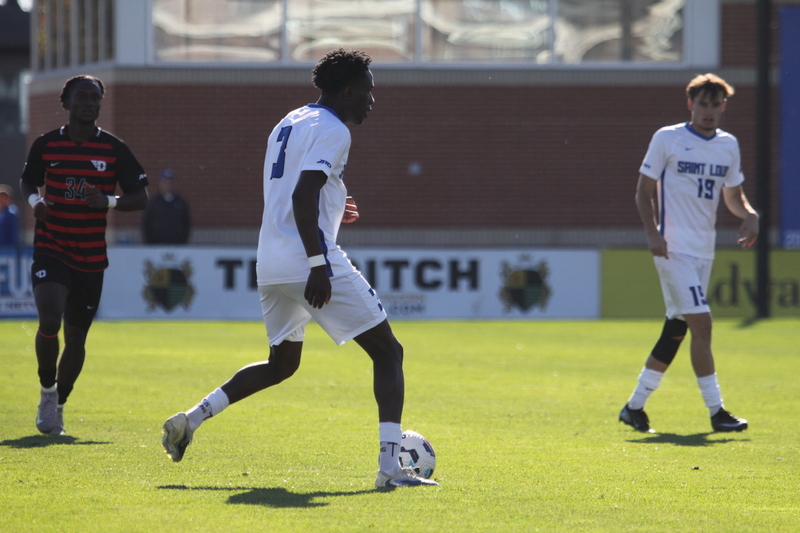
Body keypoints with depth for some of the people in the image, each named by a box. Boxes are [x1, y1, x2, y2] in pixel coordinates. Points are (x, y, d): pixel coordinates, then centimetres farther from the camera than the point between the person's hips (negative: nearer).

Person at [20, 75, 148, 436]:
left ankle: (58, 405, 27)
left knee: (76, 337, 6)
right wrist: (34, 201, -4)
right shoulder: (46, 145, 1)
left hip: (91, 258, 1)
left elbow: (140, 198, 2)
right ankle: (47, 390, 3)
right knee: (49, 321, -22)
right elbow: (28, 181, 18)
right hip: (51, 250, -1)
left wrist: (108, 201, -17)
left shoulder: (114, 149, 0)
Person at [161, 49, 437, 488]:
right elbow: (303, 195, -21)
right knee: (387, 352, -2)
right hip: (309, 260, -9)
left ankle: (193, 417, 12)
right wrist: (318, 264, -24)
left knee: (282, 363, 25)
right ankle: (391, 465, -14)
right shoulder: (332, 131, -8)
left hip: (271, 266, 9)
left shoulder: (289, 123, 19)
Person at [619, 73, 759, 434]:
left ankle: (635, 407, 18)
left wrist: (749, 215, 0)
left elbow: (733, 196, 22)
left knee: (677, 330, 8)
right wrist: (653, 233, -15)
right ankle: (716, 411, -12)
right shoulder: (667, 139, -4)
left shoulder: (729, 145, 12)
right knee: (701, 323, -15)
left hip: (704, 251, 6)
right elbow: (644, 191, -1)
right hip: (674, 249, -6)